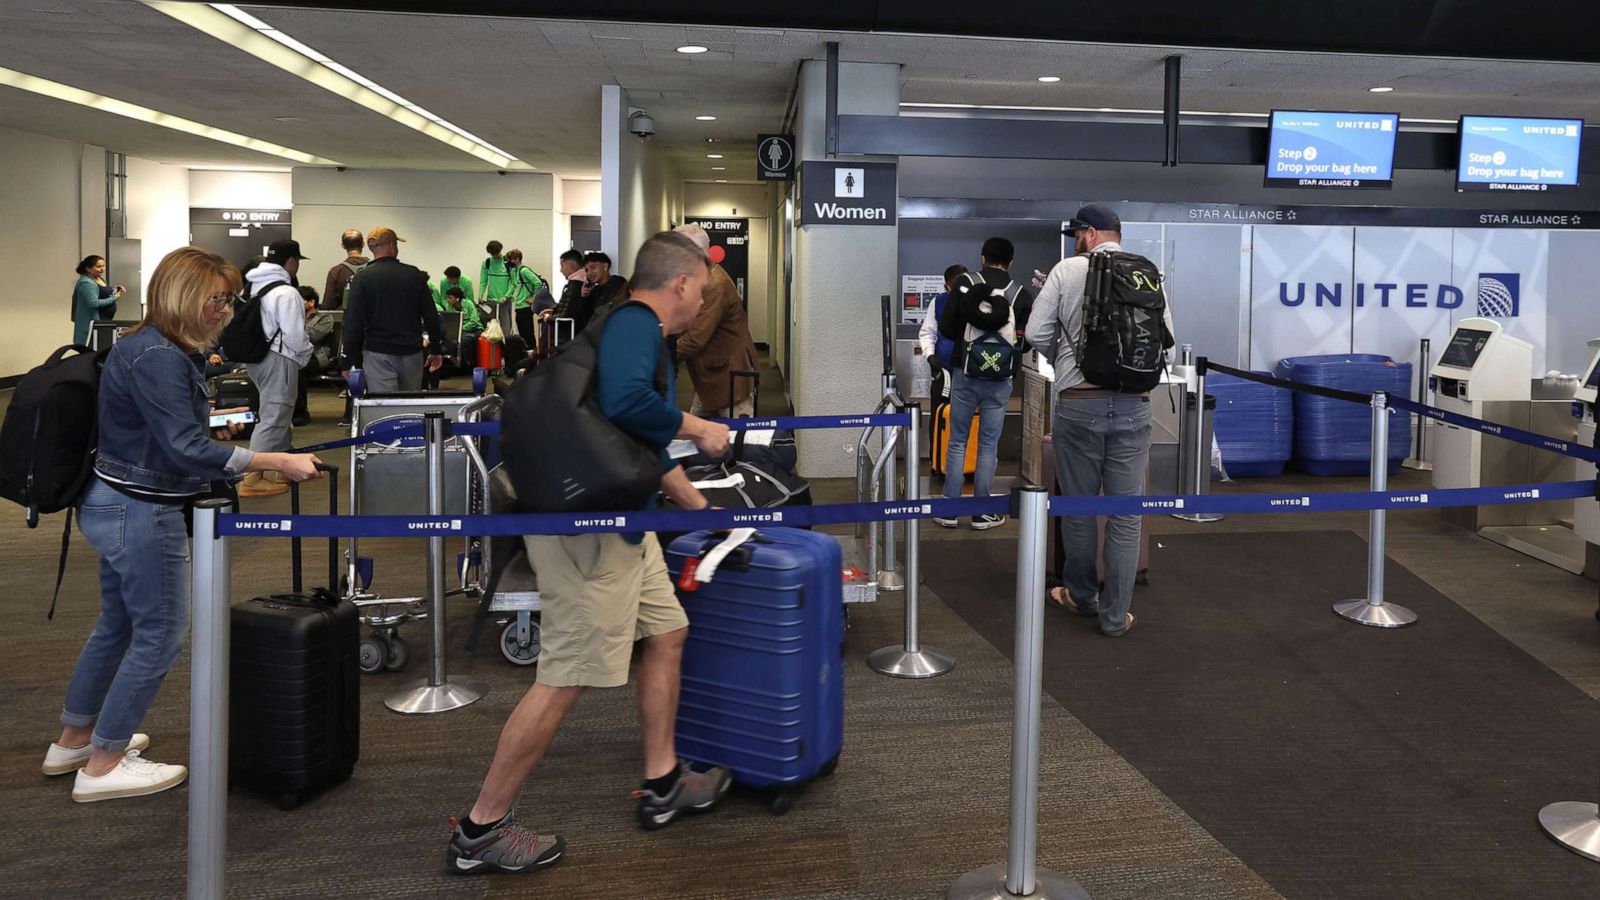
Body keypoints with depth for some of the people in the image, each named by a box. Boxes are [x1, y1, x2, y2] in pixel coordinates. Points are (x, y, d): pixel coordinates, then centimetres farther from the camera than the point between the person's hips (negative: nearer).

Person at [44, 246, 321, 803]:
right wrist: (280, 463, -30)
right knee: (160, 633, 1)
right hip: (140, 512, -11)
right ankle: (103, 767, 13)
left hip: (115, 506, 11)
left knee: (118, 624, 22)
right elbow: (186, 450, -28)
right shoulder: (157, 358, -22)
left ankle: (73, 740, 38)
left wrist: (210, 428, 9)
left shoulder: (152, 349, 10)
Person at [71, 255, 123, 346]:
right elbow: (93, 303, -24)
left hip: (105, 320, 9)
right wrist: (113, 298, -17)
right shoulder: (86, 283, -16)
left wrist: (114, 289, 7)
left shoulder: (100, 278, 11)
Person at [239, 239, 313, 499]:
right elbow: (294, 334, -19)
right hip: (278, 360, -10)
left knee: (281, 415, 22)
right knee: (272, 418, -6)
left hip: (256, 357, 10)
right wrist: (306, 353, 1)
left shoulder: (256, 287, 10)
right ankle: (253, 479, -7)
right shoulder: (286, 292, -17)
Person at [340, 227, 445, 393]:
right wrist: (436, 349, 14)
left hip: (377, 356, -2)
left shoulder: (362, 278, -4)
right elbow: (431, 316, 5)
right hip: (411, 354, 2)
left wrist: (349, 361, -3)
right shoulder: (415, 275, 2)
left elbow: (353, 322, -7)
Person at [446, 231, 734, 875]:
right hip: (587, 526, -11)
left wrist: (703, 510, 35)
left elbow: (650, 449, 29)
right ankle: (481, 830, 6)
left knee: (667, 632, 18)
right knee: (565, 676, -5)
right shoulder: (634, 324, -11)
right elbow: (626, 403, -32)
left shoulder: (636, 330, 20)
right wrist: (698, 428, -15)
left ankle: (662, 784, 30)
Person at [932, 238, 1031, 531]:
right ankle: (982, 513, 11)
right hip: (999, 380, 0)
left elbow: (946, 328, -3)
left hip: (965, 374, 0)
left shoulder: (964, 283, -2)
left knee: (957, 442, 9)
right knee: (988, 446, 7)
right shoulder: (1020, 295, -2)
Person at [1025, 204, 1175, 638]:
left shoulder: (1067, 269, 0)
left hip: (1078, 403, -1)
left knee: (1078, 508, 14)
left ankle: (1081, 595, 30)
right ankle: (1115, 614, 12)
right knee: (1126, 515, 7)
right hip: (1133, 406, 1)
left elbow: (1036, 334, -2)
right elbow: (1165, 336, 6)